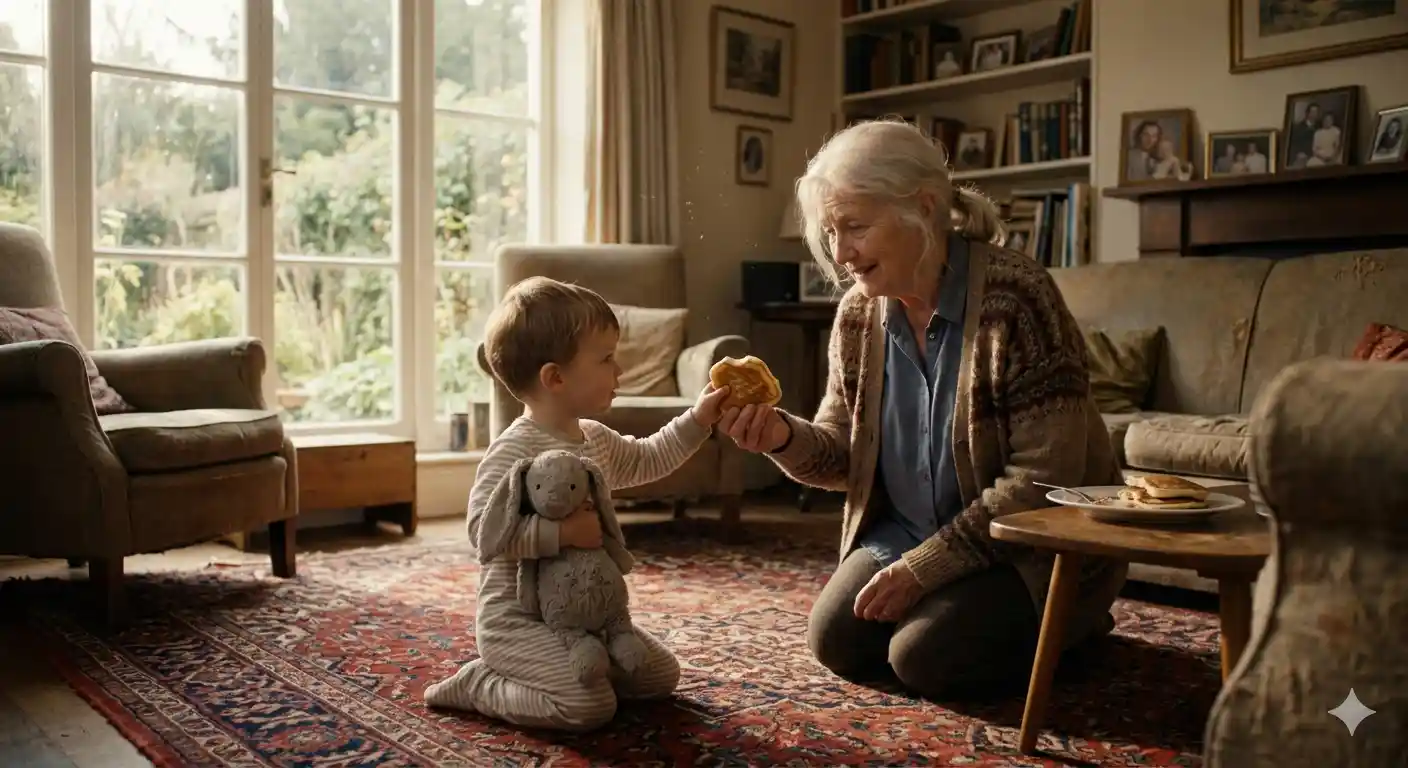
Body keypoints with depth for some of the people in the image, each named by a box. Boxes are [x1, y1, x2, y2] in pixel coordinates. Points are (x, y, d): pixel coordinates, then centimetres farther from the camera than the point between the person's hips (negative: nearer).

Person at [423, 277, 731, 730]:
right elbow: (485, 531, -31)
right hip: (519, 621, -9)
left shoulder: (595, 440, 6)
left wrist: (697, 420, 17)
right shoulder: (514, 451, -23)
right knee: (591, 707, -25)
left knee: (662, 676, 15)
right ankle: (478, 686, -3)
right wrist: (561, 531, -36)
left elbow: (646, 460, 23)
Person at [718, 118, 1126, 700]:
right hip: (908, 534, 6)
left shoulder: (1014, 296, -24)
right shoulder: (857, 314, -4)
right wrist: (783, 436, -20)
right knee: (836, 640, -8)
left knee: (925, 656, -20)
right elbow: (843, 452, 3)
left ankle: (1068, 620, 10)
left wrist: (925, 566, -22)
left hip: (1036, 544, -5)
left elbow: (1044, 477, -24)